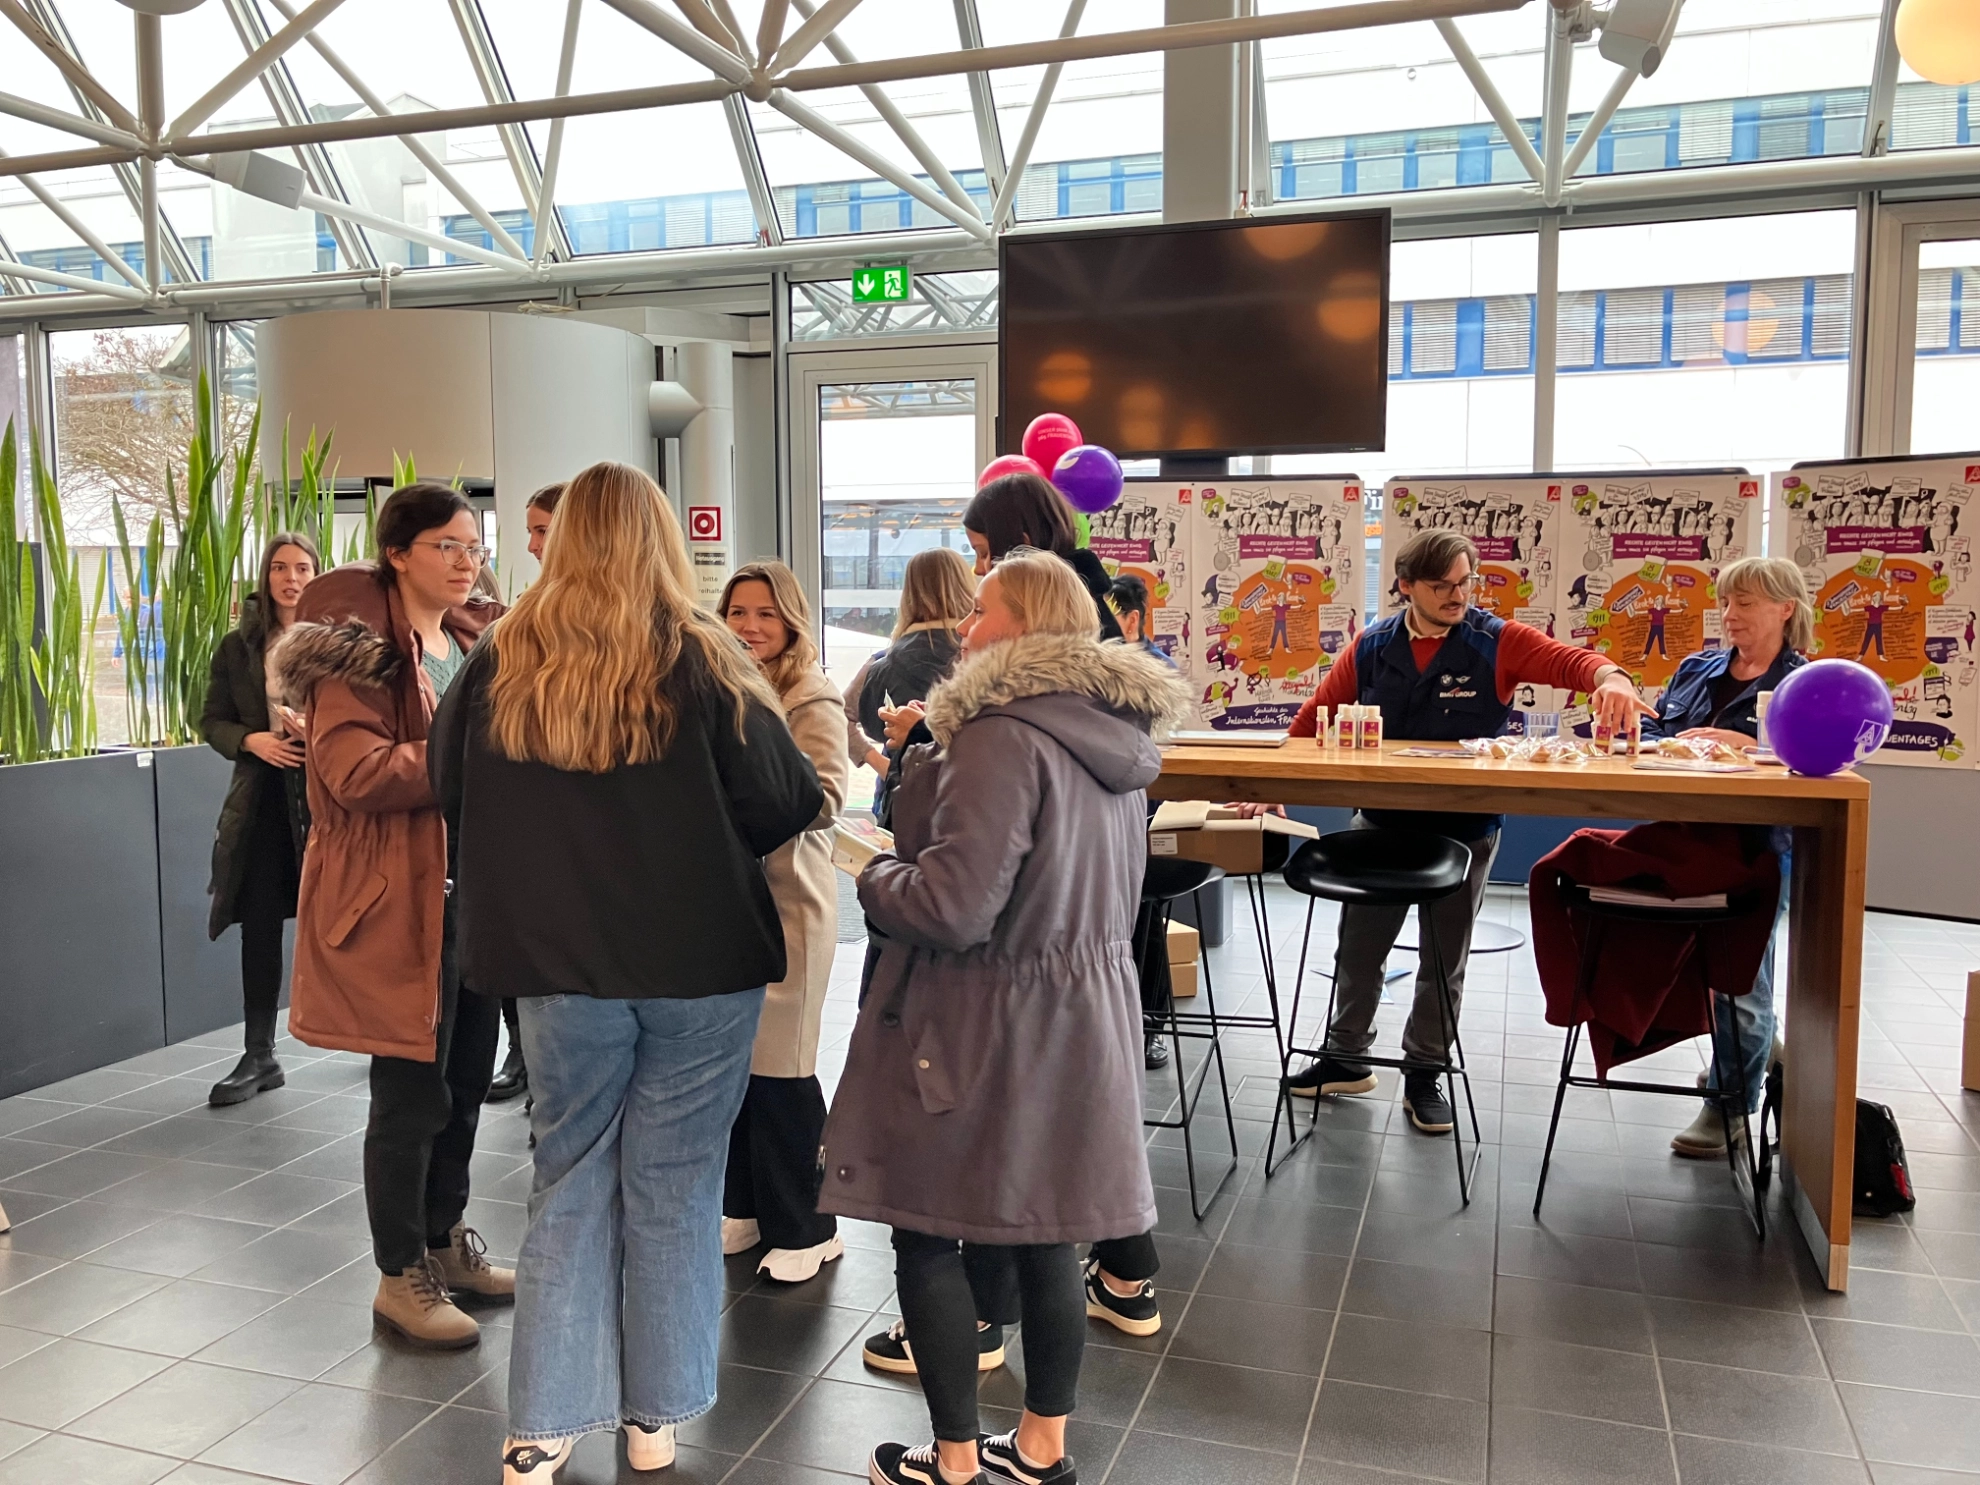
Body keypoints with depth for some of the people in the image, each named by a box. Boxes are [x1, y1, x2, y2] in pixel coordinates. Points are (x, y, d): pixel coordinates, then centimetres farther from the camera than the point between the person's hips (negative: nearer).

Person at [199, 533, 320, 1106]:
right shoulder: (238, 646, 7)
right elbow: (212, 721, 11)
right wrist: (250, 740, -8)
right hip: (262, 799, 3)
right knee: (260, 926, 5)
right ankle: (260, 1057, 15)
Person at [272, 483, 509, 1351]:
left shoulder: (477, 640, 12)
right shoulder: (360, 647, -10)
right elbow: (357, 773, -21)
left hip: (478, 890, 7)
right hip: (399, 899, -7)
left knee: (465, 1080, 15)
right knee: (412, 1091, 1)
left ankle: (445, 1241, 32)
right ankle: (401, 1277, 17)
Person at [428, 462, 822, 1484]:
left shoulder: (499, 663, -3)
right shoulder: (703, 661, -11)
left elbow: (448, 795, 10)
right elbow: (787, 803, -8)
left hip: (560, 963, 2)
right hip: (699, 962, -2)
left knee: (571, 1181, 16)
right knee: (672, 1185, 11)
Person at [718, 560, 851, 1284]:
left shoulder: (813, 702, -9)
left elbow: (827, 798, -18)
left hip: (787, 898, -6)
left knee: (778, 1066, 0)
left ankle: (806, 1228, 15)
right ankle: (746, 1208, 28)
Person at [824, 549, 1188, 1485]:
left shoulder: (1004, 737, -21)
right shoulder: (1117, 737, 7)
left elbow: (952, 907, -25)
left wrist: (878, 874, -4)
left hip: (984, 1025, -8)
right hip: (1081, 1014, 8)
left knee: (928, 1233, 8)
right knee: (1045, 1233, 17)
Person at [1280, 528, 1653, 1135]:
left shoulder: (1497, 641, -9)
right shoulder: (1372, 648, -3)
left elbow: (1571, 659, -21)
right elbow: (1314, 717, 3)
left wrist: (1610, 677, -43)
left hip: (1465, 828, -1)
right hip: (1380, 822, 2)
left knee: (1444, 959, 11)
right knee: (1358, 947, 13)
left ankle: (1423, 1074, 28)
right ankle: (1344, 1057, 32)